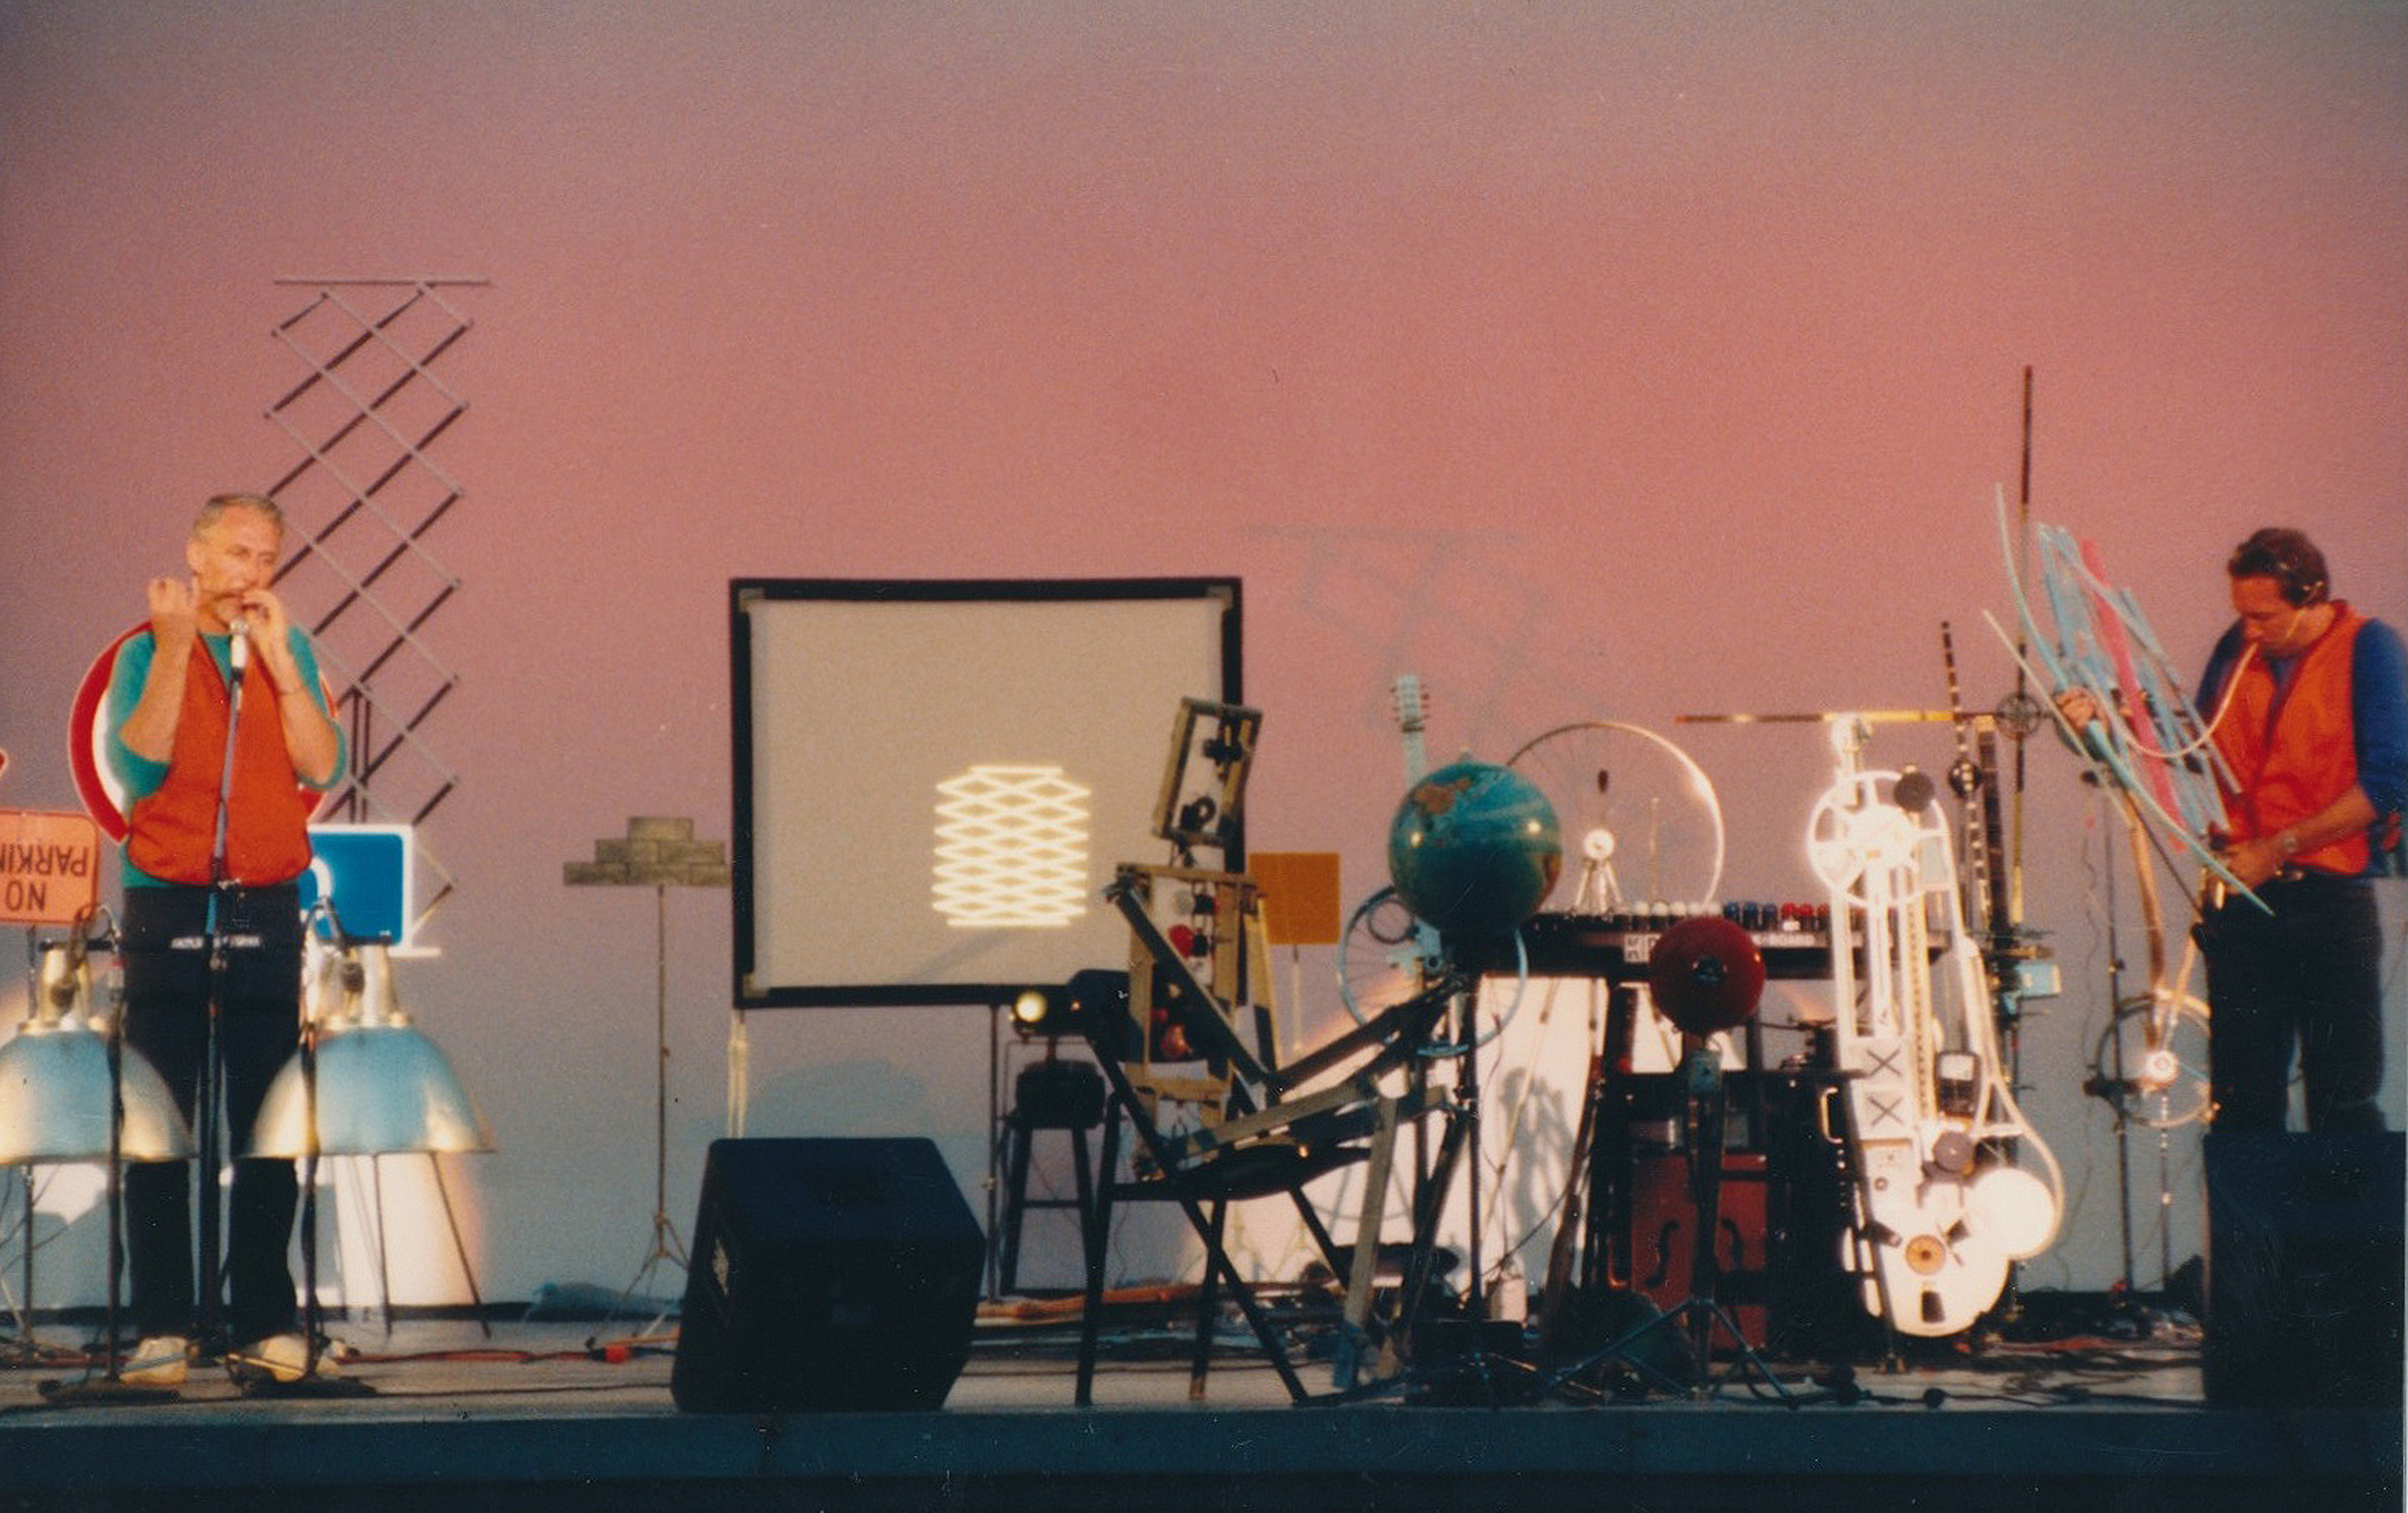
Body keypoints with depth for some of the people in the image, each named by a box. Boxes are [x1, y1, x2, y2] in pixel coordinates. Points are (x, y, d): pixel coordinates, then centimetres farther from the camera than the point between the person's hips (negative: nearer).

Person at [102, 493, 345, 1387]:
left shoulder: (290, 652, 10)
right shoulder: (145, 654, 4)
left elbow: (322, 768, -3)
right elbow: (138, 768, -11)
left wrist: (277, 658, -7)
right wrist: (175, 649, -14)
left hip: (265, 910, 2)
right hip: (167, 908, -2)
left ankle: (264, 1323, 5)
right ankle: (161, 1324, 0)